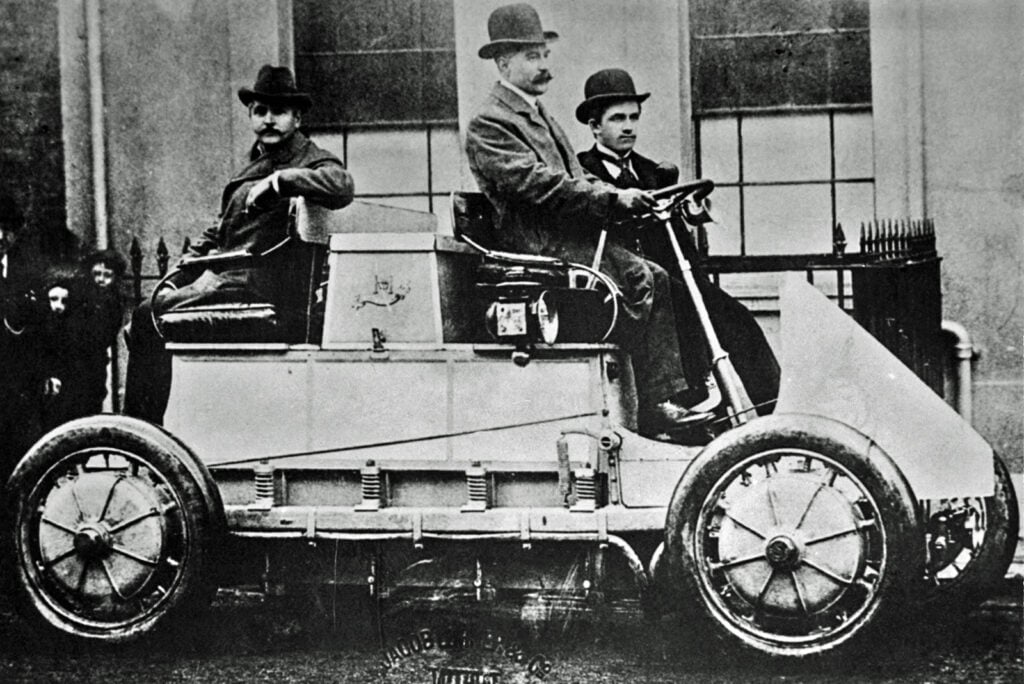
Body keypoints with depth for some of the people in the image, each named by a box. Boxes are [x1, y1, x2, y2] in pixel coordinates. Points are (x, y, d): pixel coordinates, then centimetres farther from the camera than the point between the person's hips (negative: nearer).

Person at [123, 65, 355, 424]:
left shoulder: (310, 161, -5)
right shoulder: (257, 163, 23)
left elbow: (342, 186, -29)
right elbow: (220, 230, 28)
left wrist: (279, 180, -24)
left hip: (258, 287, -10)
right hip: (226, 279, 10)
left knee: (150, 317, -17)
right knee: (142, 321, 9)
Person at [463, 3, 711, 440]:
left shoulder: (540, 116, 24)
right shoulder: (488, 124, -6)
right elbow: (539, 183, -19)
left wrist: (626, 201, 2)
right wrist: (613, 198, -23)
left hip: (572, 237, 9)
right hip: (538, 247, -9)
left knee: (658, 281, -9)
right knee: (638, 282, -24)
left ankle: (663, 399, -12)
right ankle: (646, 408, -18)